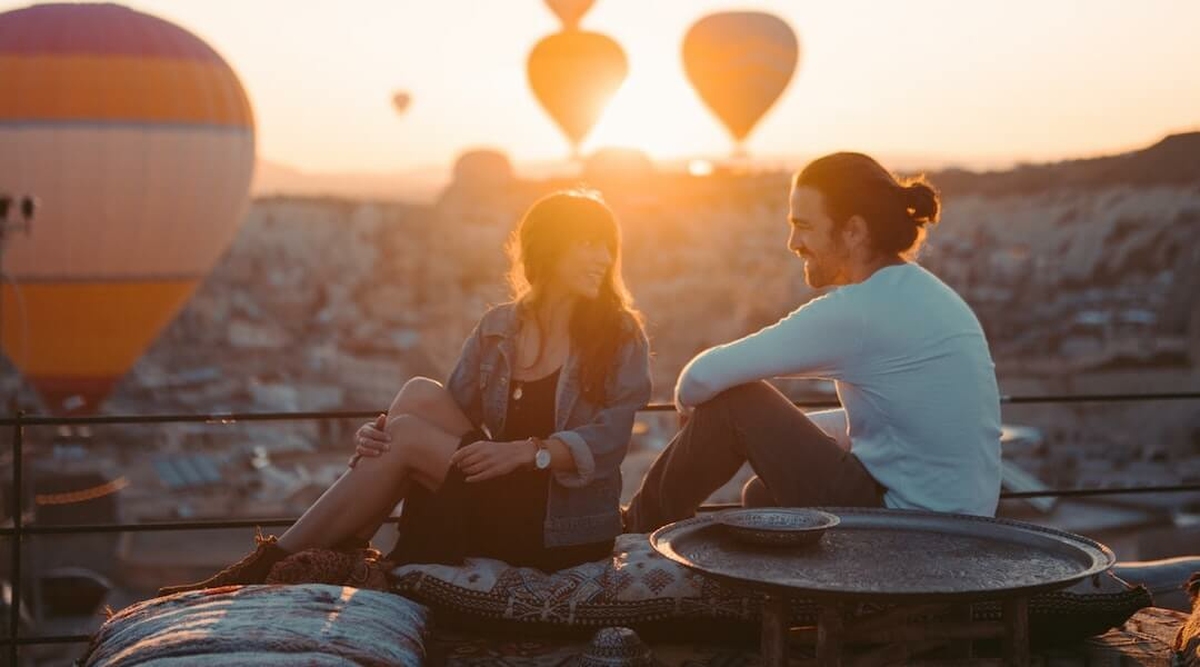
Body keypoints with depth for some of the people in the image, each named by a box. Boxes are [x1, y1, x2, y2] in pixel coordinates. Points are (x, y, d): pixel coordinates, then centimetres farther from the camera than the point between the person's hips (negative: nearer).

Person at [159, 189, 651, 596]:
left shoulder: (620, 334, -2)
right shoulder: (497, 329, 9)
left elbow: (607, 438, -14)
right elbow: (448, 415, 6)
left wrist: (527, 450, -28)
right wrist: (381, 433, -13)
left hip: (566, 528, -4)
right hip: (493, 511, 4)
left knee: (409, 436, -18)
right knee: (420, 395, -17)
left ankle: (271, 565, -12)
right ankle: (336, 554, -17)